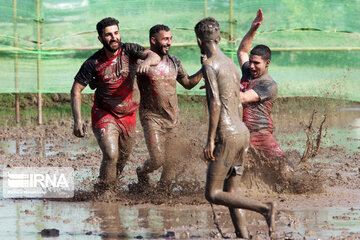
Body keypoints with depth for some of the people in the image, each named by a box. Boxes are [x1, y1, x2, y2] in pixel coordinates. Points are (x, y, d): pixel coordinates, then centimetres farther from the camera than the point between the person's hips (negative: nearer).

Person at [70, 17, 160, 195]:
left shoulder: (129, 50, -10)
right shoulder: (93, 63, -15)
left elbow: (155, 56, -24)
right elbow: (76, 90, -10)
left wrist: (147, 61, -50)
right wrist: (78, 121, -20)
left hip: (128, 116, 4)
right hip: (104, 115, -4)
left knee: (122, 159, 16)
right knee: (110, 155, -23)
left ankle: (112, 187, 43)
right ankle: (103, 192, -6)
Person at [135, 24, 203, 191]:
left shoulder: (173, 61, 9)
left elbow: (188, 83, 20)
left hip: (173, 119, 5)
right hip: (152, 117, -5)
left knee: (171, 162, 4)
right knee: (157, 159, -14)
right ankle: (142, 172, 18)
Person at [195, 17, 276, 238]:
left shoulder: (210, 65, -11)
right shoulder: (232, 65, 17)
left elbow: (215, 104, -20)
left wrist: (211, 140, -18)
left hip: (227, 136, -9)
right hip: (243, 133, 9)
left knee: (213, 194, -5)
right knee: (231, 192, 12)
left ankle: (265, 208, -19)